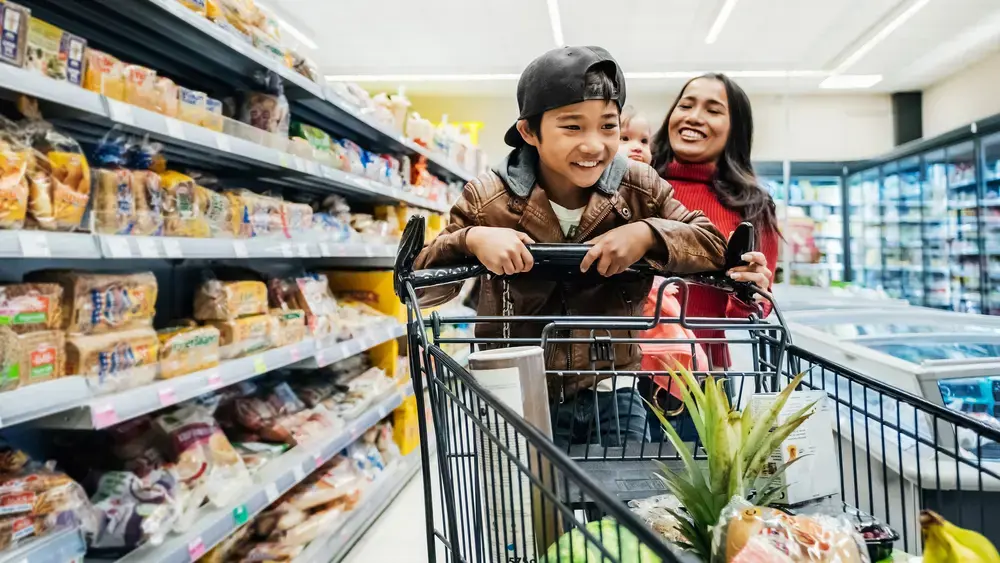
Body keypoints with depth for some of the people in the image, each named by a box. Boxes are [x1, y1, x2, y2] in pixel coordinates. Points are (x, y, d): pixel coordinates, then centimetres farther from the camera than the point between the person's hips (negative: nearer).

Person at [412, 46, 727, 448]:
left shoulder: (640, 189, -5)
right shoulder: (488, 200, -10)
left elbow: (716, 247, -4)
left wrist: (648, 234, -23)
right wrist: (471, 239, -28)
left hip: (614, 399, 2)